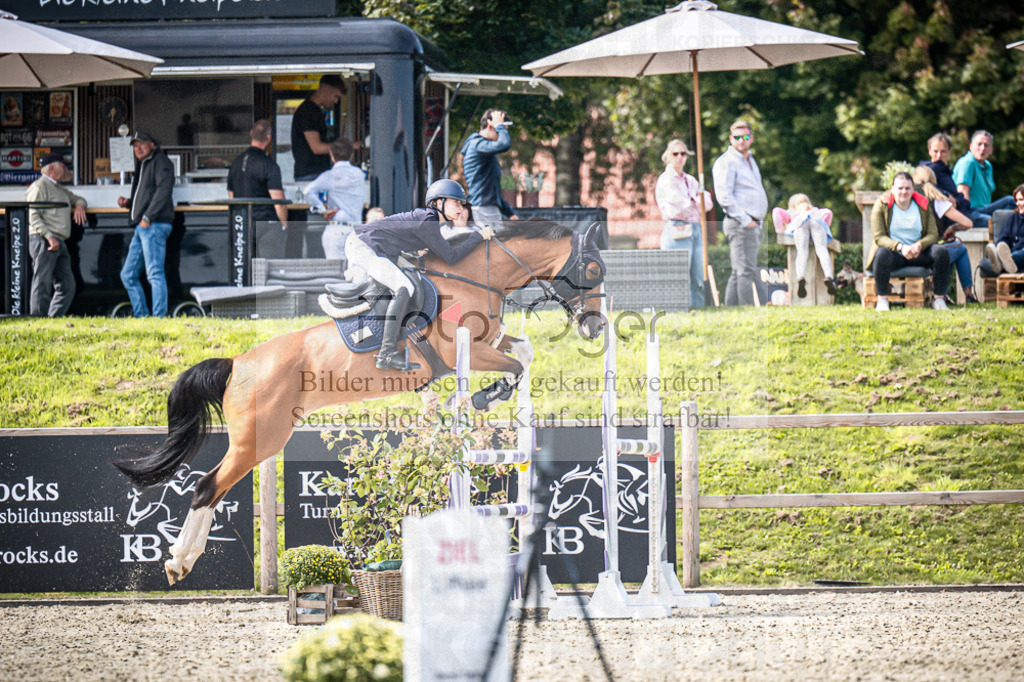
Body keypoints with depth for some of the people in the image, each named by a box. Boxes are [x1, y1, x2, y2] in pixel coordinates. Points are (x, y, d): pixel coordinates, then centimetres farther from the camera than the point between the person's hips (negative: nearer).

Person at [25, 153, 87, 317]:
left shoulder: (59, 189, 25)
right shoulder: (39, 187, -4)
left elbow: (77, 198, 41)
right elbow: (33, 217, -13)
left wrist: (79, 205, 14)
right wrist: (49, 237, -22)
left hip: (59, 243, 9)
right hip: (43, 241, -9)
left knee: (67, 284, 3)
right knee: (43, 284, -11)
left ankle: (55, 317, 5)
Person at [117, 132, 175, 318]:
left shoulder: (160, 162, -3)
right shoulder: (142, 166, 25)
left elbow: (163, 190, -16)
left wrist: (147, 217, -20)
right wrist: (128, 203, 12)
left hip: (154, 225, -10)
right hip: (141, 227, 10)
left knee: (154, 273, -13)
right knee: (128, 275, 9)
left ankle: (159, 316, -15)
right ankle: (141, 316, 11)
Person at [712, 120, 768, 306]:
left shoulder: (750, 161, 21)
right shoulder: (726, 162, -8)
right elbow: (724, 196, -16)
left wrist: (757, 222, 18)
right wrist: (744, 220, -18)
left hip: (753, 224, 9)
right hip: (740, 224, -9)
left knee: (738, 273, 9)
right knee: (746, 271, -13)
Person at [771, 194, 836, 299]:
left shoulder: (790, 213, 39)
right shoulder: (816, 211, 45)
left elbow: (777, 211, 21)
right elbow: (827, 213, 27)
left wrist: (780, 230, 27)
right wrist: (825, 228, 39)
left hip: (800, 223, -1)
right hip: (817, 222, 1)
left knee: (802, 252, -21)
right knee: (821, 250, -19)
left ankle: (801, 277, -51)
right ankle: (829, 277, -47)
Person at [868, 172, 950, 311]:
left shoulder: (923, 205, 5)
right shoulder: (881, 205, -3)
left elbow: (933, 234, 0)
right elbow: (879, 237, -11)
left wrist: (920, 245, -23)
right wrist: (900, 247, -28)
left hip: (918, 253, 3)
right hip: (894, 253, -3)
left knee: (941, 252, -24)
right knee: (882, 254, -38)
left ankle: (939, 299, -18)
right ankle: (882, 300, -27)